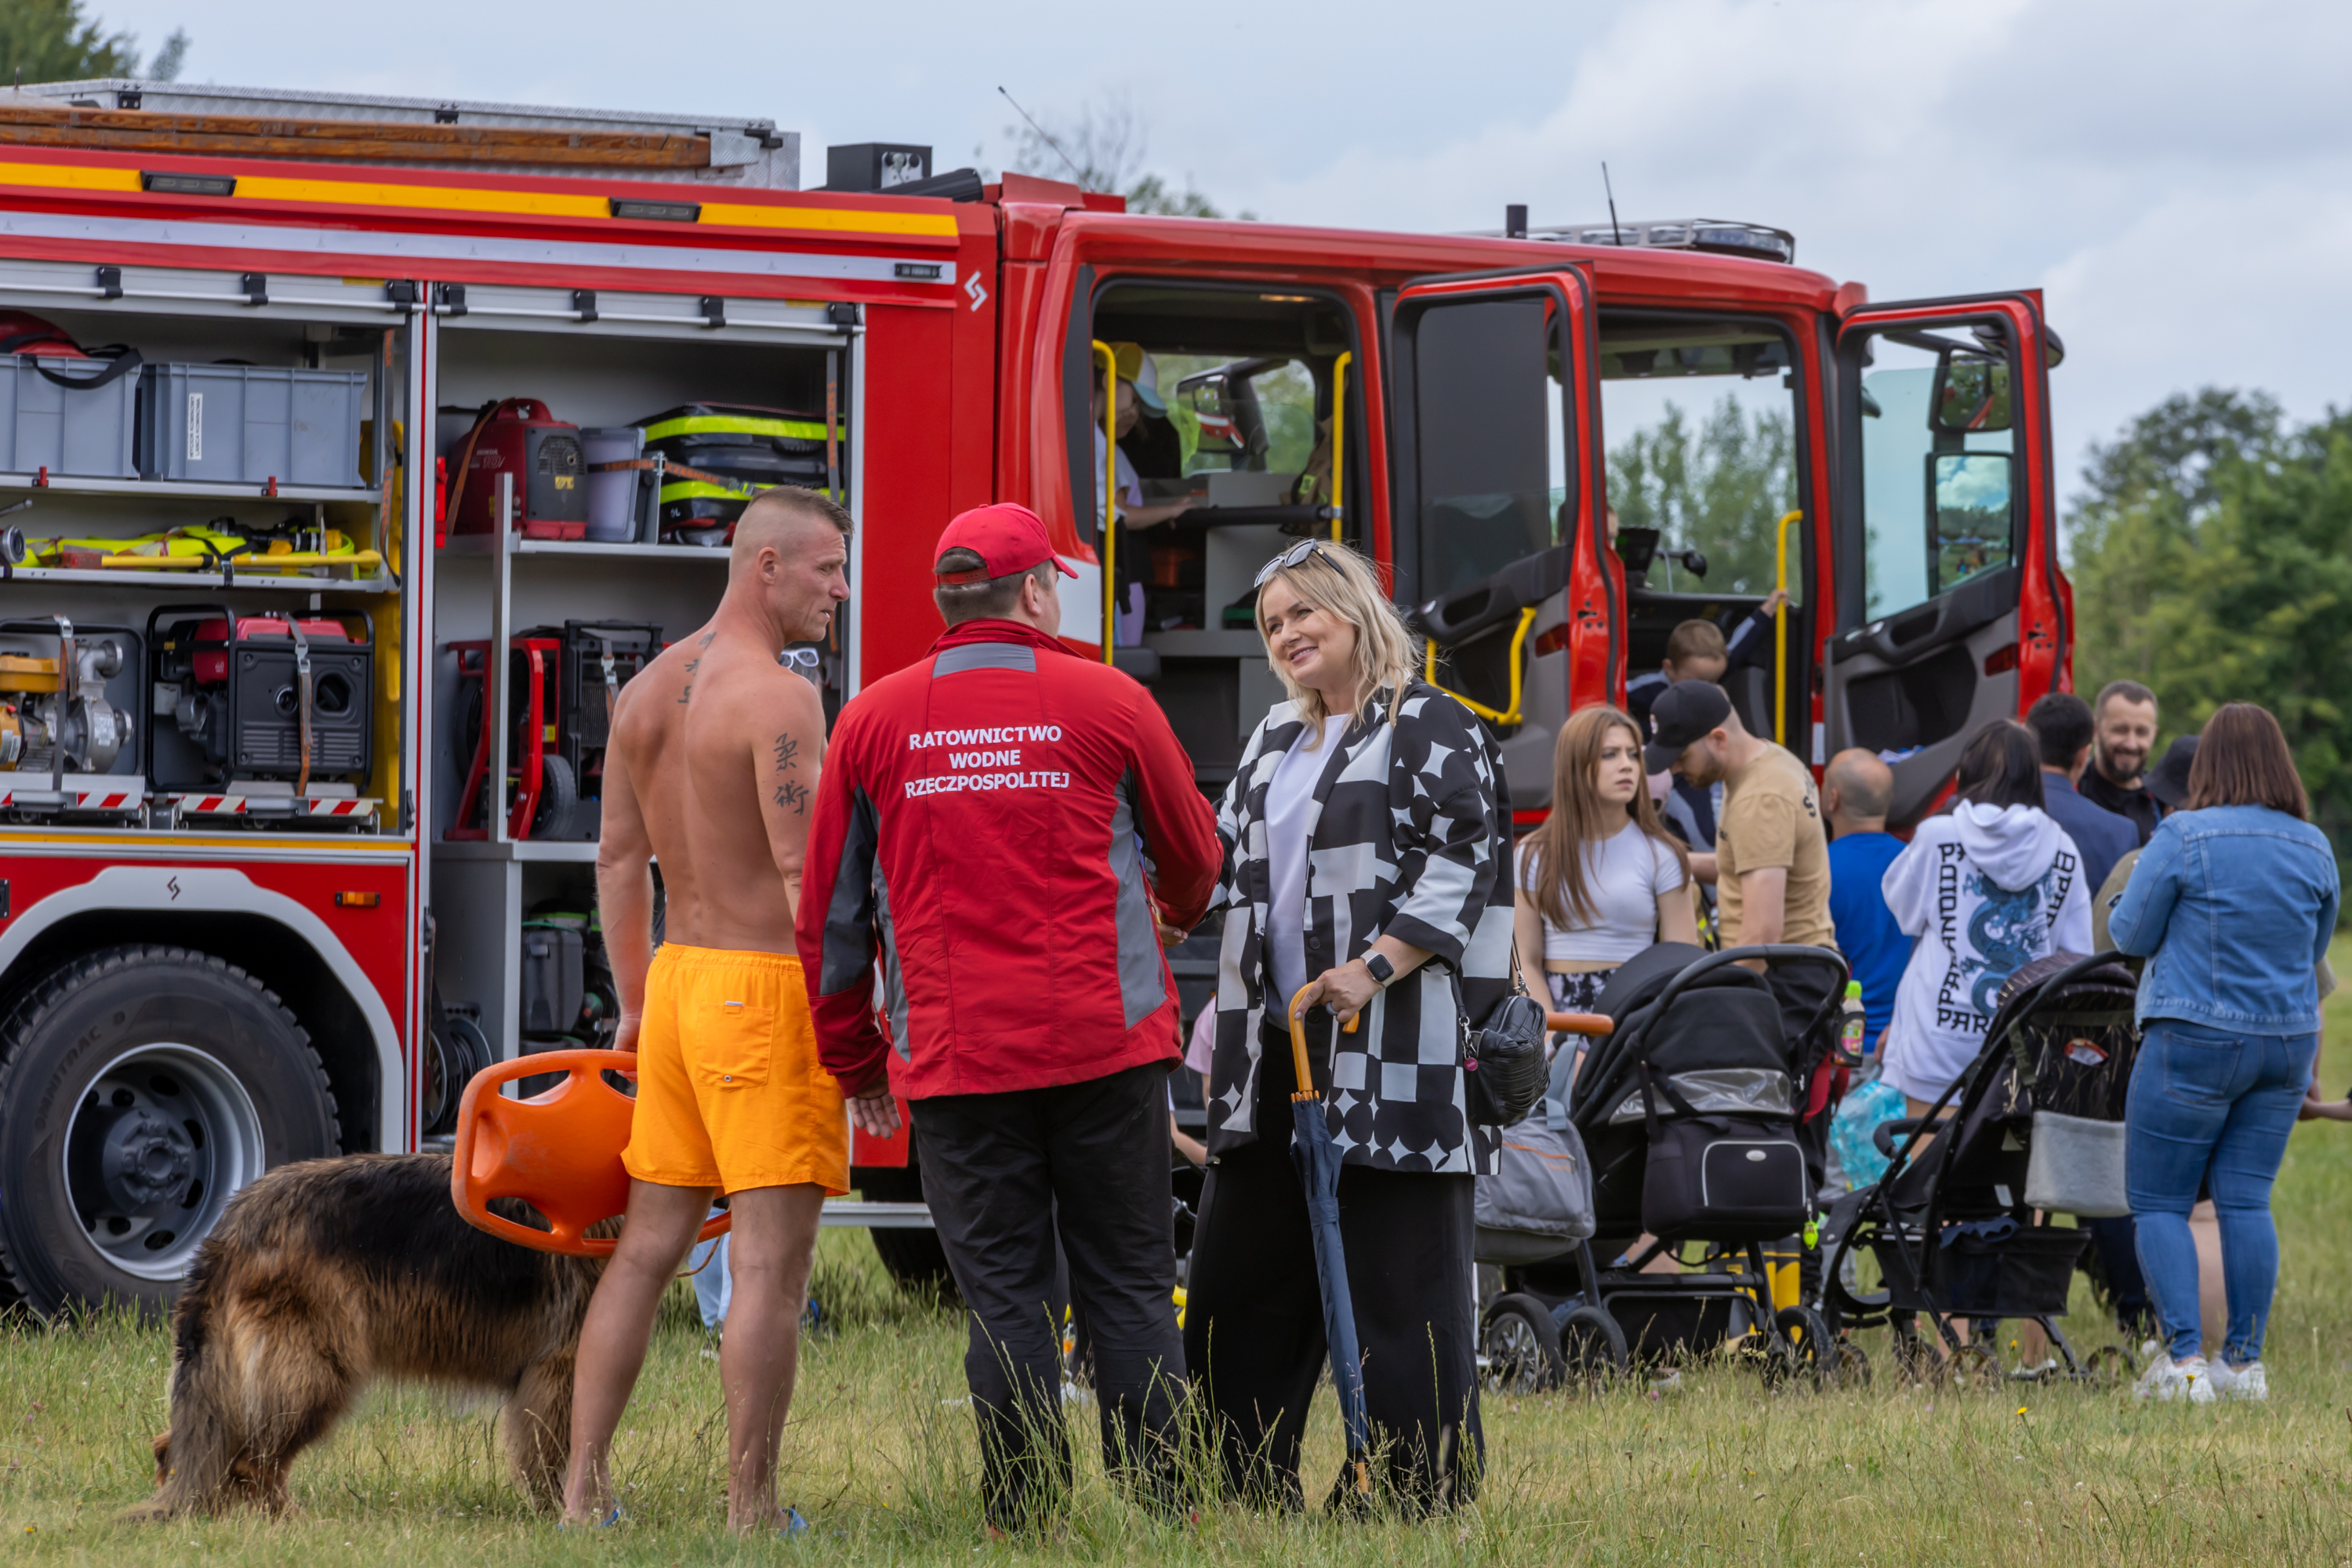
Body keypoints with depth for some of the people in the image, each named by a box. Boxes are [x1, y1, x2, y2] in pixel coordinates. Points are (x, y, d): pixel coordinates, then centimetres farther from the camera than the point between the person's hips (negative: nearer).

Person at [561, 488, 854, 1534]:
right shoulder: (779, 698, -14)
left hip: (678, 980, 8)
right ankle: (751, 1514, -6)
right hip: (768, 986, -8)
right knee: (771, 1260, -6)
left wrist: (636, 1005, 23)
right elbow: (804, 871, -19)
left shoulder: (648, 691, 11)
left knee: (650, 1243, 12)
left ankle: (583, 1488, 12)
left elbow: (619, 859, 16)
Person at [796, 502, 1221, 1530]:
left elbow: (833, 912, 9)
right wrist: (1176, 911, 41)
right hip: (1106, 1047, -1)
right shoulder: (1109, 704, 1)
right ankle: (1162, 1505, 4)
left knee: (1003, 1297, 4)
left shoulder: (874, 722, 4)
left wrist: (854, 1062, 19)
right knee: (1128, 1288, 6)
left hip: (955, 1058, 1)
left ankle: (1023, 1519, 3)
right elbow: (1194, 858, 17)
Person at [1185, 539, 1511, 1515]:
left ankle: (1422, 1492, -2)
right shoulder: (1272, 746, 21)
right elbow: (1228, 872, 27)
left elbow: (1462, 862, -11)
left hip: (1391, 1056, -8)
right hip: (1273, 1051, 8)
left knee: (1400, 1282, -6)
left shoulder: (1431, 730, -2)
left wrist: (1374, 969, -21)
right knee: (1241, 1278, 8)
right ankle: (1248, 1491, 15)